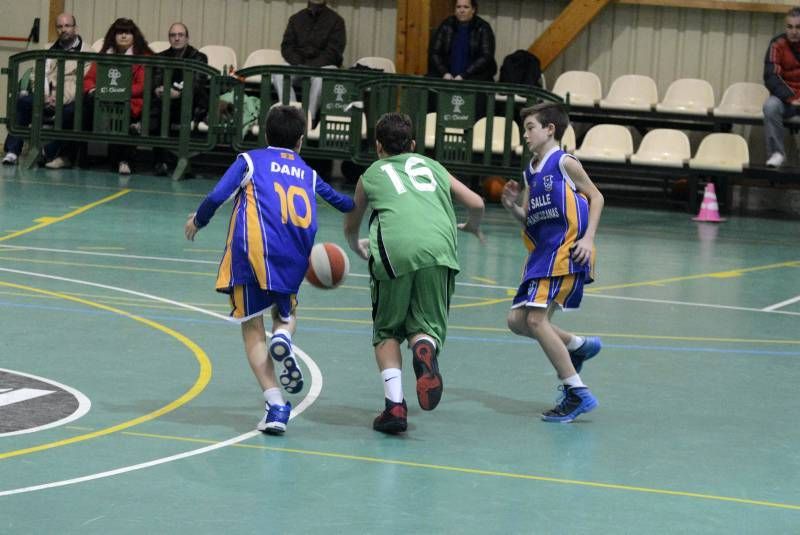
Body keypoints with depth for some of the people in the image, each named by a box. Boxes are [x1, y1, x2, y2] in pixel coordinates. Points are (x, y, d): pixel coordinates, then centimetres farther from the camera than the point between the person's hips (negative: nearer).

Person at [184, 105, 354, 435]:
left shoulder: (250, 160, 16)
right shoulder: (307, 173, 25)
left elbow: (217, 197, 3)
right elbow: (343, 203, 39)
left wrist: (197, 221, 21)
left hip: (252, 251, -2)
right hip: (294, 257, 2)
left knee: (253, 330, 5)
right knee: (286, 313, 26)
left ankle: (276, 406, -10)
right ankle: (283, 336, -12)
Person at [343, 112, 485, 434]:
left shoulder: (371, 174, 28)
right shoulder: (432, 166, 31)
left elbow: (351, 227, 42)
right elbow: (476, 204, 26)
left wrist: (358, 248, 65)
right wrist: (473, 227, 49)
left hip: (394, 251, -1)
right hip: (438, 249, 1)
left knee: (387, 332, 15)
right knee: (427, 326, 12)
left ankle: (394, 403, -4)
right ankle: (425, 348, -25)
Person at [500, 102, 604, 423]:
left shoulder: (564, 163, -5)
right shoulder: (530, 173, 16)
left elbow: (596, 197, -2)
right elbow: (528, 220, 16)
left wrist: (588, 238, -12)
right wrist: (512, 206, -5)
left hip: (566, 253, -9)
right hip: (541, 254, 9)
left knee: (535, 319, -17)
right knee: (517, 320, 6)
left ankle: (577, 394, -12)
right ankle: (579, 346, 26)